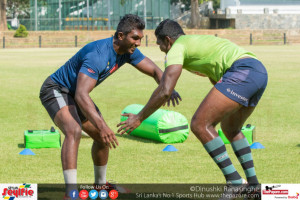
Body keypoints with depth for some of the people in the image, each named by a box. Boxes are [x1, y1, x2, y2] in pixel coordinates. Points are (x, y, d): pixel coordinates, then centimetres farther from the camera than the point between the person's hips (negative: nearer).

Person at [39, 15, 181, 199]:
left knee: (102, 136, 13)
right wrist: (102, 125, -54)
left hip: (73, 94, 9)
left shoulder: (129, 51, -8)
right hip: (55, 89, -9)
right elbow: (81, 95, -44)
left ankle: (100, 183, 35)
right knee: (74, 131, -33)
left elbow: (155, 70, -1)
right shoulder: (98, 55, -35)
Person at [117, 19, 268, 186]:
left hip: (242, 71, -10)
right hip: (260, 72, 10)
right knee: (230, 128, 27)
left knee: (199, 125, -8)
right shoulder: (199, 42, 35)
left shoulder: (177, 48, 7)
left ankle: (235, 182, -9)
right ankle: (253, 182, 25)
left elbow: (165, 91, -4)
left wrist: (139, 118, 6)